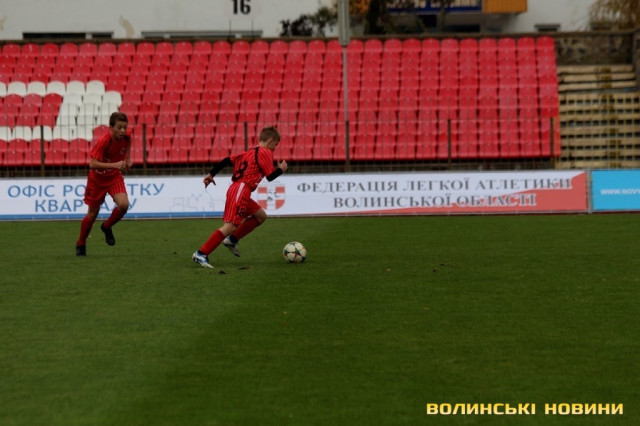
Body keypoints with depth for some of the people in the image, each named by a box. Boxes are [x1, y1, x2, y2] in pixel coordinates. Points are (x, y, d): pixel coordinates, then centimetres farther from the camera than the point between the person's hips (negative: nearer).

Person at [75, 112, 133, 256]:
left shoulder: (126, 136, -14)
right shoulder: (103, 142, -30)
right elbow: (93, 164, -34)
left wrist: (128, 159, 7)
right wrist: (114, 165, -41)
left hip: (115, 176, 4)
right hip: (97, 178, -4)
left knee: (123, 204, -21)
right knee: (92, 214, 6)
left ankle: (107, 227, 9)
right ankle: (81, 244, 29)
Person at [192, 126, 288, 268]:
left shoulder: (250, 152, 22)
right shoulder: (265, 153, -3)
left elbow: (227, 160, 15)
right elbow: (270, 176, -9)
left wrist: (211, 174, 16)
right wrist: (281, 169, 10)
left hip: (235, 189, 10)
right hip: (241, 191, -10)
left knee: (261, 216, 19)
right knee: (230, 226, -15)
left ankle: (232, 239, 13)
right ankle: (201, 254, -20)